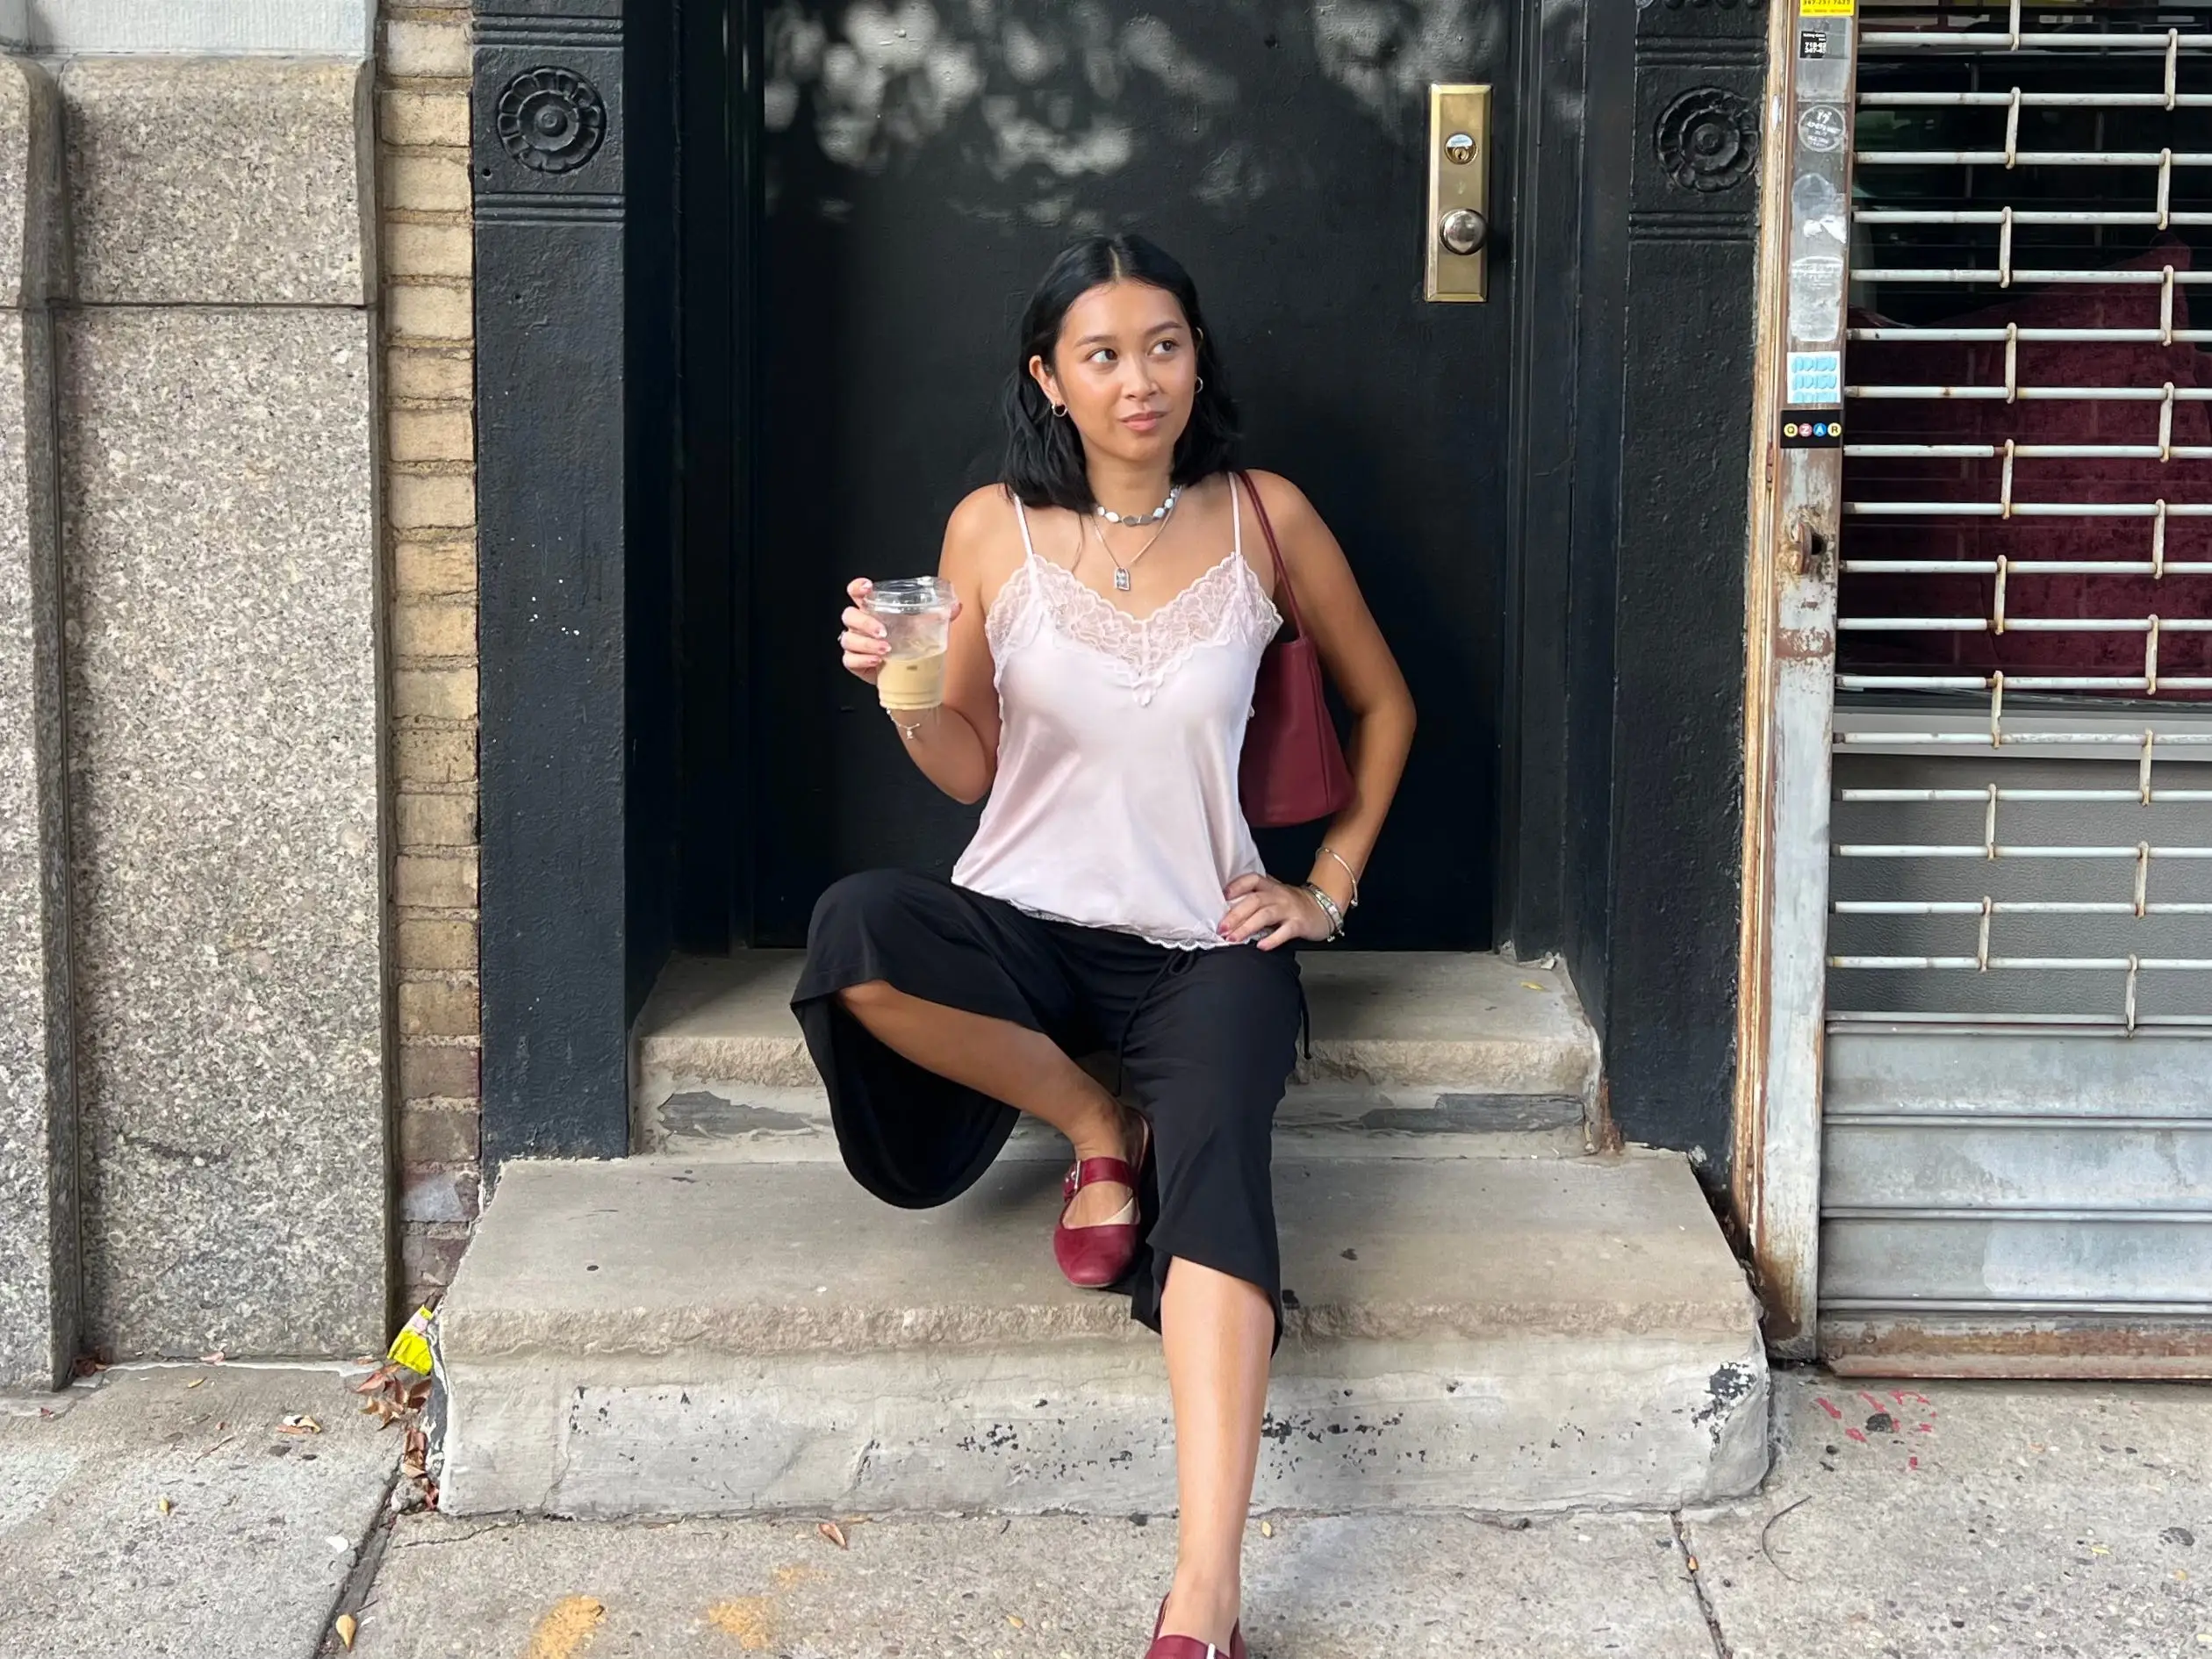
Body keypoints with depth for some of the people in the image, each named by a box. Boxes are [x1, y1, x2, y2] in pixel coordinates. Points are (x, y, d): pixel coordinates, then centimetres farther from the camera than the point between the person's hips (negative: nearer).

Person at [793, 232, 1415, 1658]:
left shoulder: (1263, 519, 1)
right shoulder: (994, 530, 1)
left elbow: (1383, 703, 15)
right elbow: (969, 765, 6)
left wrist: (1330, 886, 6)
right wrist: (905, 693, -16)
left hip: (1202, 942, -1)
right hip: (1024, 925, 1)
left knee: (1214, 1158, -32)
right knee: (853, 929, -32)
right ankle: (1097, 1130, -5)